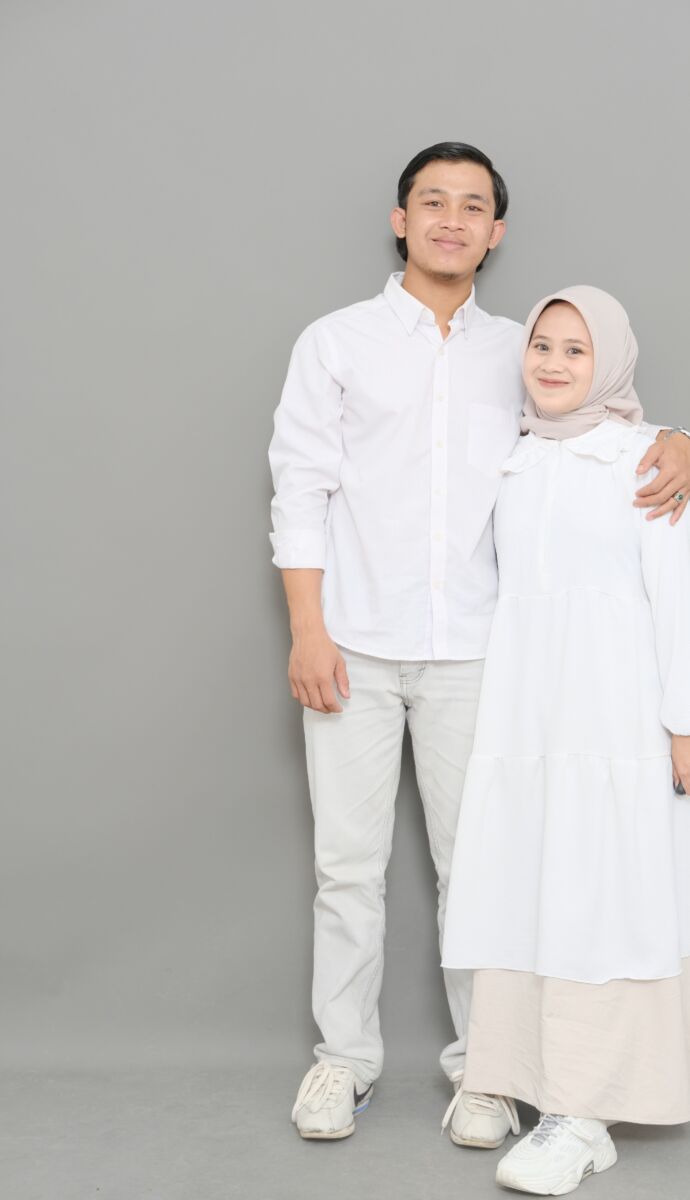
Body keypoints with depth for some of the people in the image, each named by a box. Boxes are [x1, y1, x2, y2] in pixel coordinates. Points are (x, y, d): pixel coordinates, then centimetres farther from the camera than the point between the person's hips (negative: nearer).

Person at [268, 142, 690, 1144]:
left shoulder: (518, 353, 12)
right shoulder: (336, 342, 6)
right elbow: (302, 489, 1)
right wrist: (307, 631, -8)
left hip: (472, 648, 2)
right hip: (355, 644, -1)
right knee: (350, 861, 4)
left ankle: (480, 1062, 19)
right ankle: (344, 1057, 19)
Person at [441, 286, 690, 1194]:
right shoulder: (513, 461, 12)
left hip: (616, 716, -5)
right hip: (523, 712, 5)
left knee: (600, 904, -3)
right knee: (530, 903, 5)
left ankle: (581, 1117, 3)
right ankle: (558, 1101, 14)